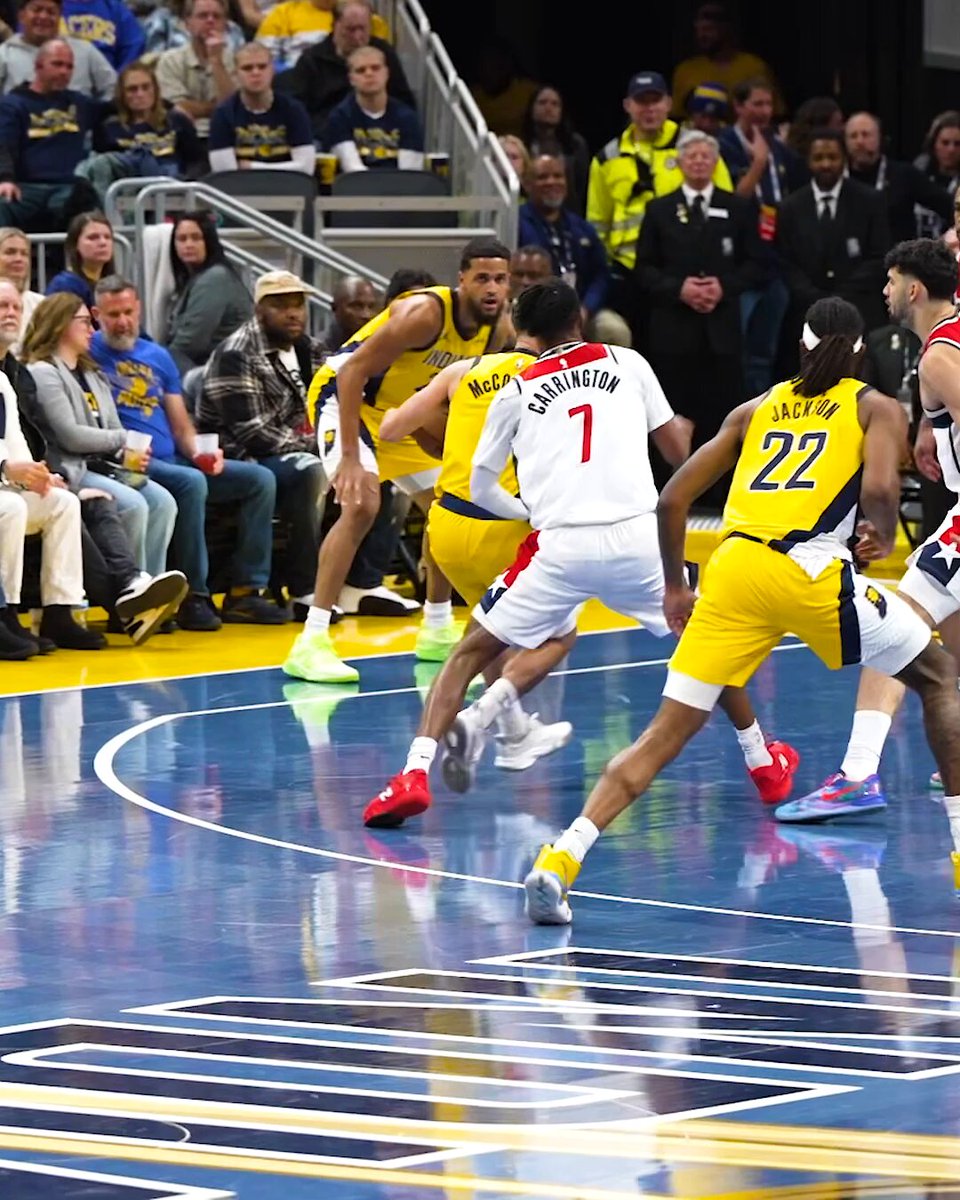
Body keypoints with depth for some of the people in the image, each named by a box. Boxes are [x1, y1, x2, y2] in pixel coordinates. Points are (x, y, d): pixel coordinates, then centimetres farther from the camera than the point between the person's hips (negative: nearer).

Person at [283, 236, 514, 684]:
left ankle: (437, 630, 31)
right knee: (361, 505, -27)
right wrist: (350, 459, -34)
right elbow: (353, 371, -30)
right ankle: (311, 643, -28)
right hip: (341, 395, -9)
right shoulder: (426, 312, -31)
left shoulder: (498, 327, -7)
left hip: (399, 412, 9)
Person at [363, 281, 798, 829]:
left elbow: (481, 486, 16)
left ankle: (415, 774, -8)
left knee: (471, 653, 10)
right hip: (637, 537, 1)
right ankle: (766, 763, 35)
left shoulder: (518, 390, 12)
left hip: (562, 547, -1)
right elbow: (678, 448, 19)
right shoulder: (627, 363, 13)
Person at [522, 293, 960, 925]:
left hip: (733, 567, 3)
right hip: (811, 570, -3)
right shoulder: (878, 409, 15)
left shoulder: (756, 410, 26)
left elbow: (673, 500, 20)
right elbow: (879, 488, -6)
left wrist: (674, 586, 31)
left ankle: (559, 861, -14)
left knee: (667, 732, 3)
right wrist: (886, 535, 15)